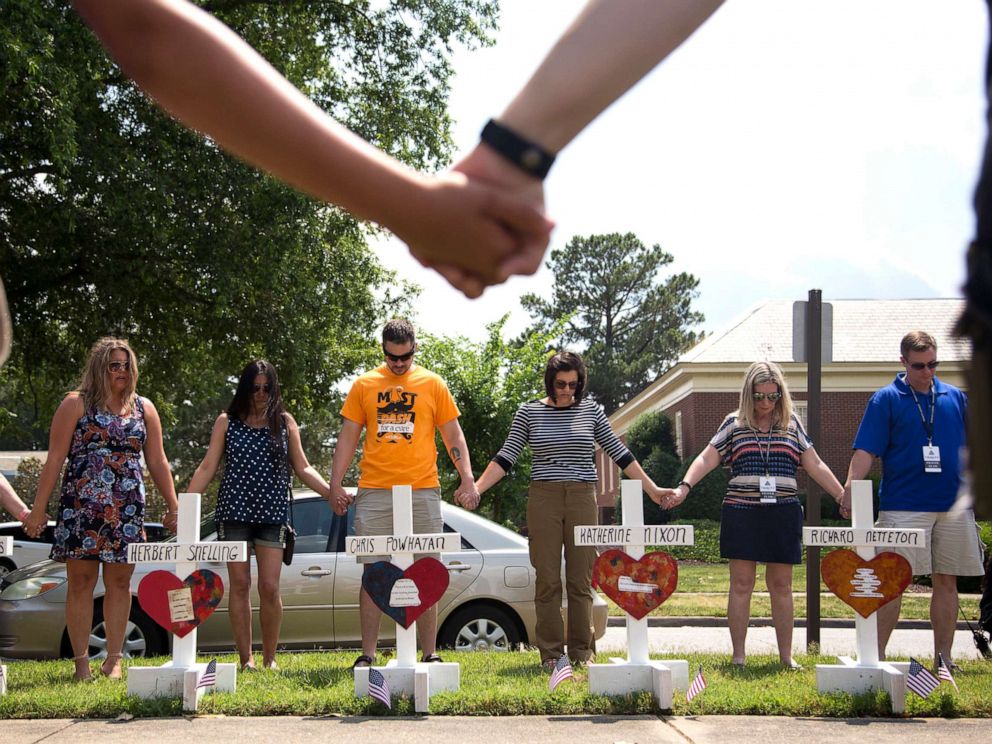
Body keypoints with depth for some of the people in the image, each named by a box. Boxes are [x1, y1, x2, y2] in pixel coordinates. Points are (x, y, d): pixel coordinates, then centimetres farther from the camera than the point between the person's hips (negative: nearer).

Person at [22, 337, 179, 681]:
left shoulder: (143, 408, 12)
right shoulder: (76, 404, 2)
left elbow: (157, 462, 14)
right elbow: (55, 459, -1)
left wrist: (174, 507, 9)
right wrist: (38, 509, -6)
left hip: (128, 510, 3)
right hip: (81, 506, -3)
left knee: (120, 581, 4)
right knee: (81, 581, -1)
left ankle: (114, 659, 12)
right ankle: (81, 661, 5)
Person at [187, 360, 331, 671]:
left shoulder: (285, 422, 7)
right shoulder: (227, 422, 6)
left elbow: (303, 468, 7)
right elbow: (207, 467, 3)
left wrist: (331, 492, -9)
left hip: (272, 514, 0)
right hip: (234, 511, 0)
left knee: (270, 587, -6)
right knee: (239, 585, 1)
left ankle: (269, 657, 8)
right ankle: (246, 657, 7)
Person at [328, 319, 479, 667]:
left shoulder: (432, 384, 9)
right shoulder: (364, 385, 9)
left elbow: (453, 435, 10)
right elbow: (347, 438, 10)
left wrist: (467, 478, -2)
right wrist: (336, 485, 2)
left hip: (422, 491, 0)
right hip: (373, 493, 0)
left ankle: (430, 653, 7)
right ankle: (367, 654, 6)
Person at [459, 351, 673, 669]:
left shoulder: (591, 410, 7)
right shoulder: (529, 413, 5)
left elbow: (619, 453, 11)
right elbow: (506, 457, 3)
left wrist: (651, 488, 8)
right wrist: (476, 489, -8)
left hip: (582, 499, 1)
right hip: (543, 498, 0)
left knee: (581, 579, 1)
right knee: (547, 580, 0)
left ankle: (582, 651, 9)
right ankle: (551, 653, 6)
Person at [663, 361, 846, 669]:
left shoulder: (791, 424, 10)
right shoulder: (734, 424, 6)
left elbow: (815, 466, 10)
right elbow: (706, 459, 0)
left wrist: (843, 496, 3)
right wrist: (684, 487, -15)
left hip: (783, 513, 1)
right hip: (741, 513, -1)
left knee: (781, 586, 6)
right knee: (741, 585, 0)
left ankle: (786, 656, 13)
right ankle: (738, 657, 6)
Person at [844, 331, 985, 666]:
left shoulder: (955, 397, 11)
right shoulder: (886, 400, 0)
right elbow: (865, 451, -6)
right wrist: (849, 493, -20)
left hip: (954, 506, 4)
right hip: (903, 508, -3)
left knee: (947, 581, 7)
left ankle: (944, 660, 15)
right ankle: (875, 656, 2)